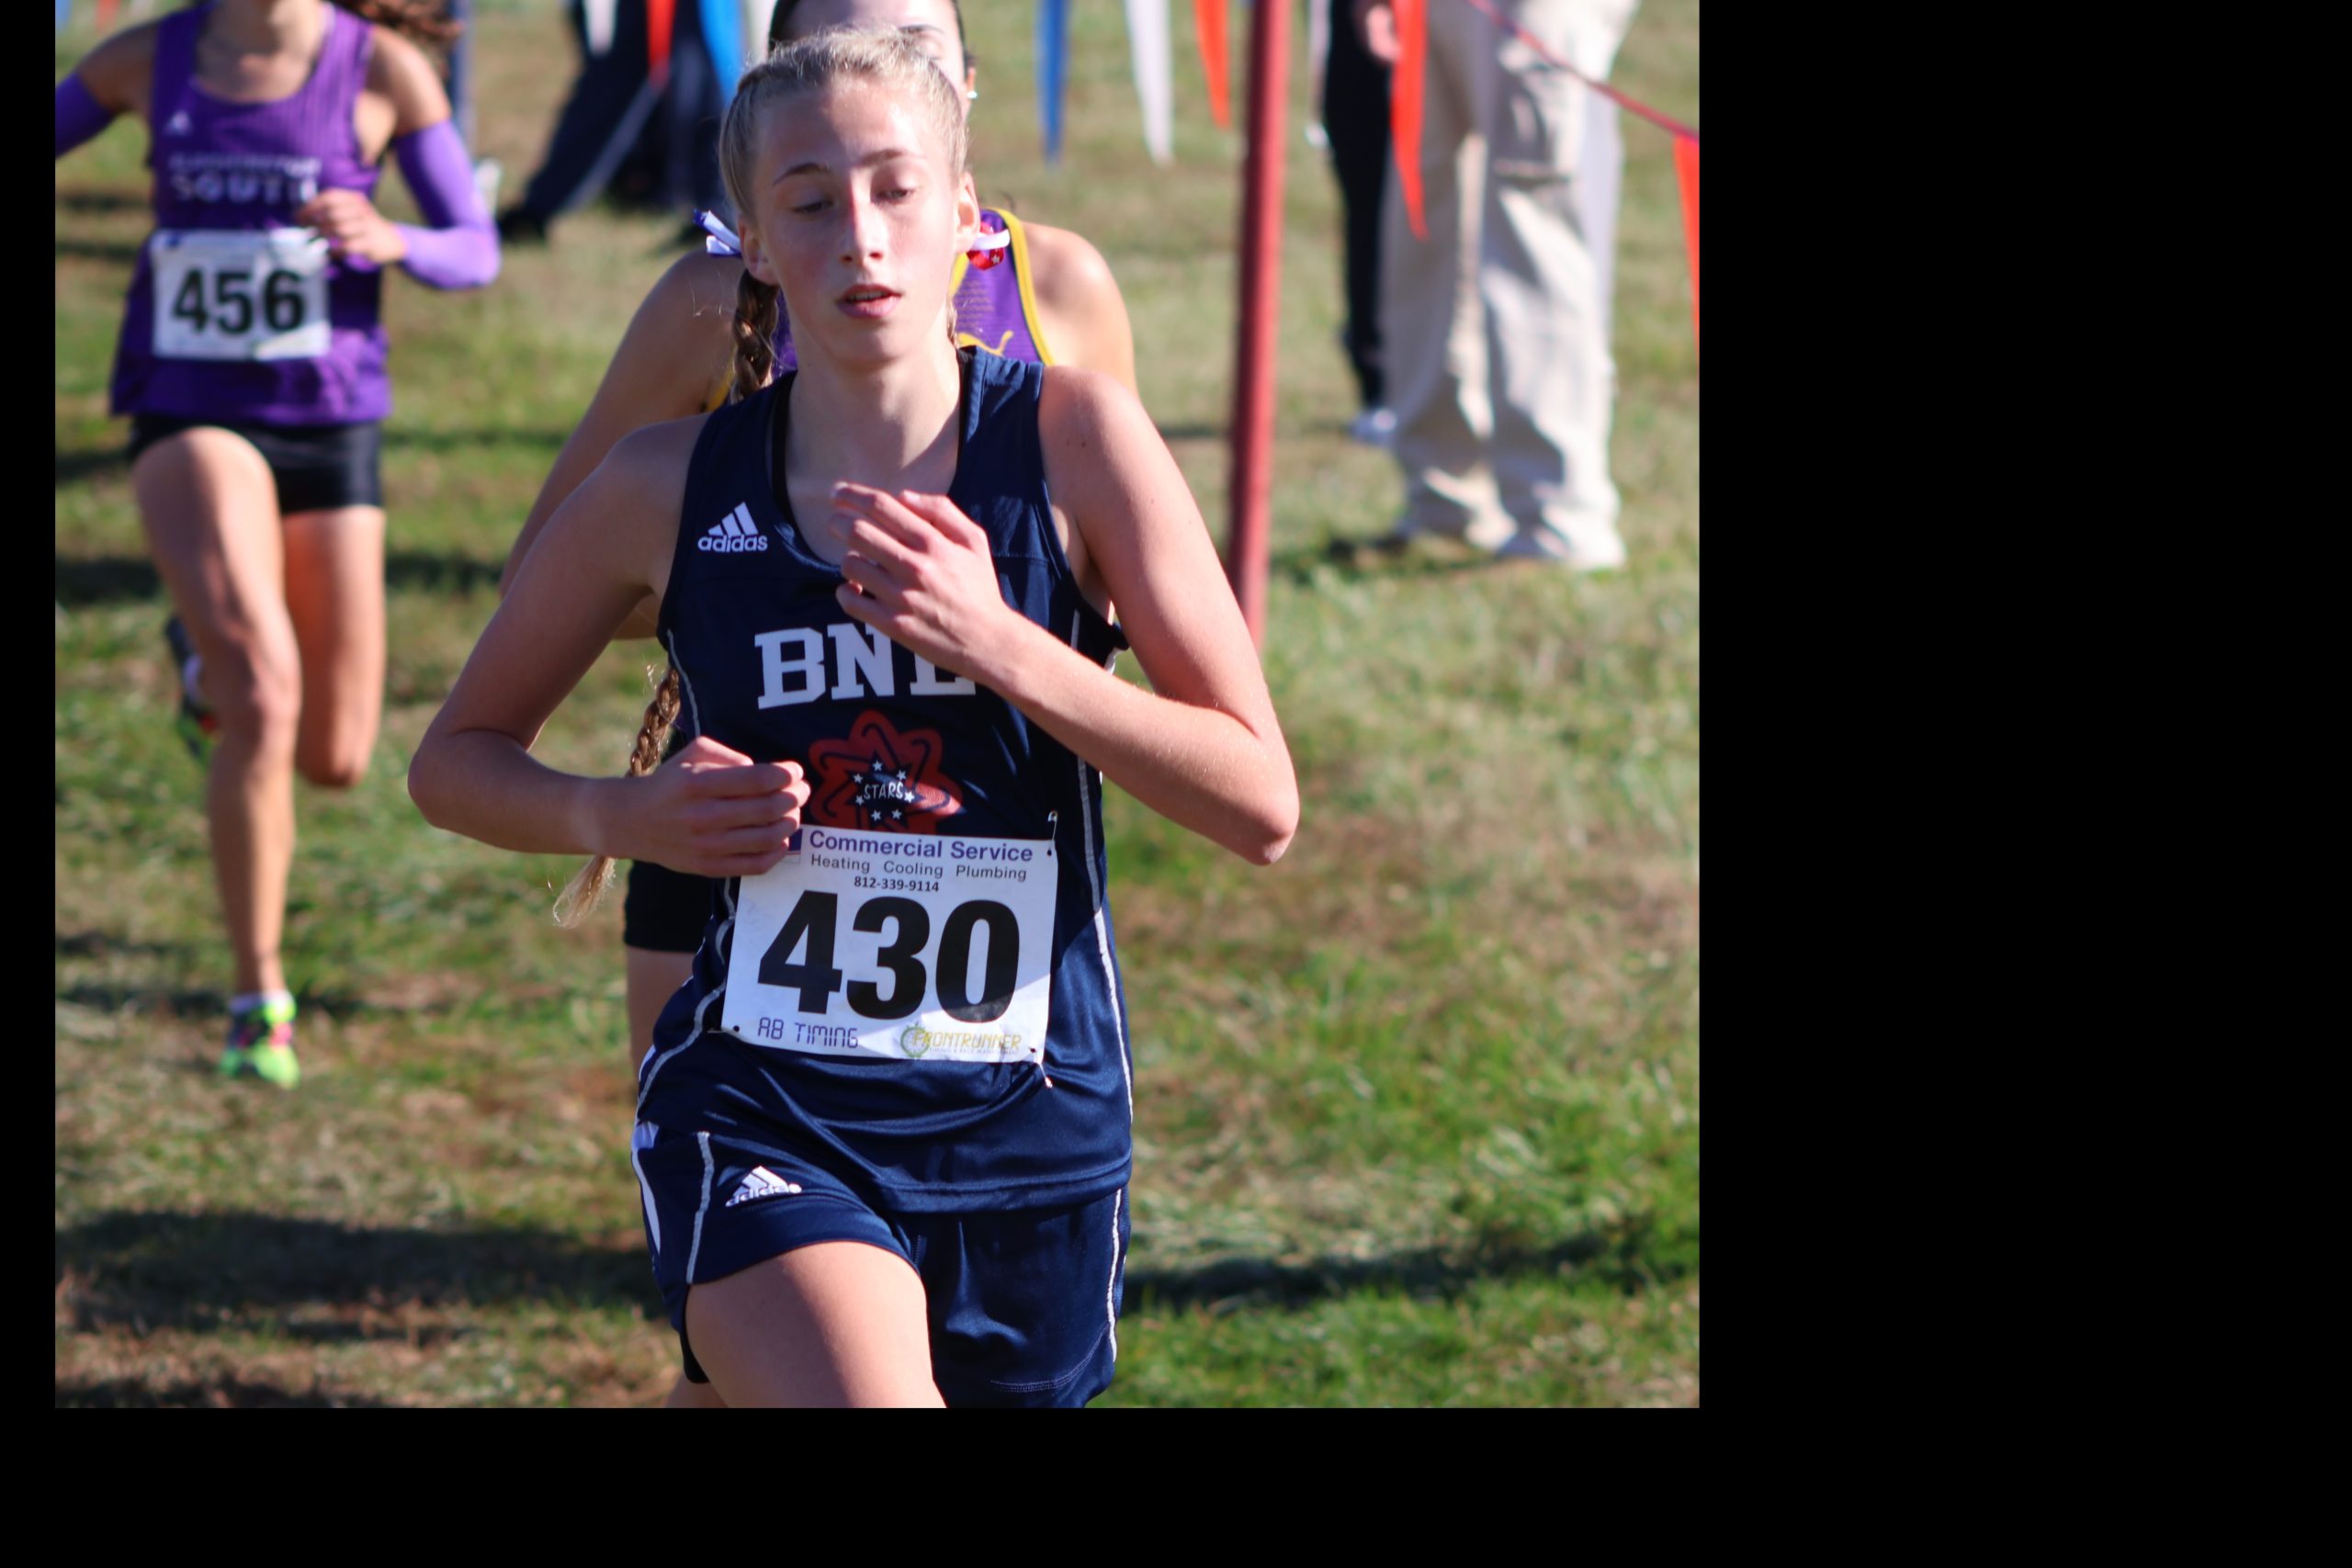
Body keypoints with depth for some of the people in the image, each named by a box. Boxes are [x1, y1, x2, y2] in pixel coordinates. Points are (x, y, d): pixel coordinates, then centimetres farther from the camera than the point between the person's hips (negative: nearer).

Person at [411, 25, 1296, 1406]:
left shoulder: (1069, 439, -3)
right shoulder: (670, 491, 0)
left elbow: (1263, 806, -7)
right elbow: (458, 760, 14)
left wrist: (999, 645, -18)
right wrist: (625, 817, -7)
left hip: (1030, 1131, 2)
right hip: (759, 1120, -2)